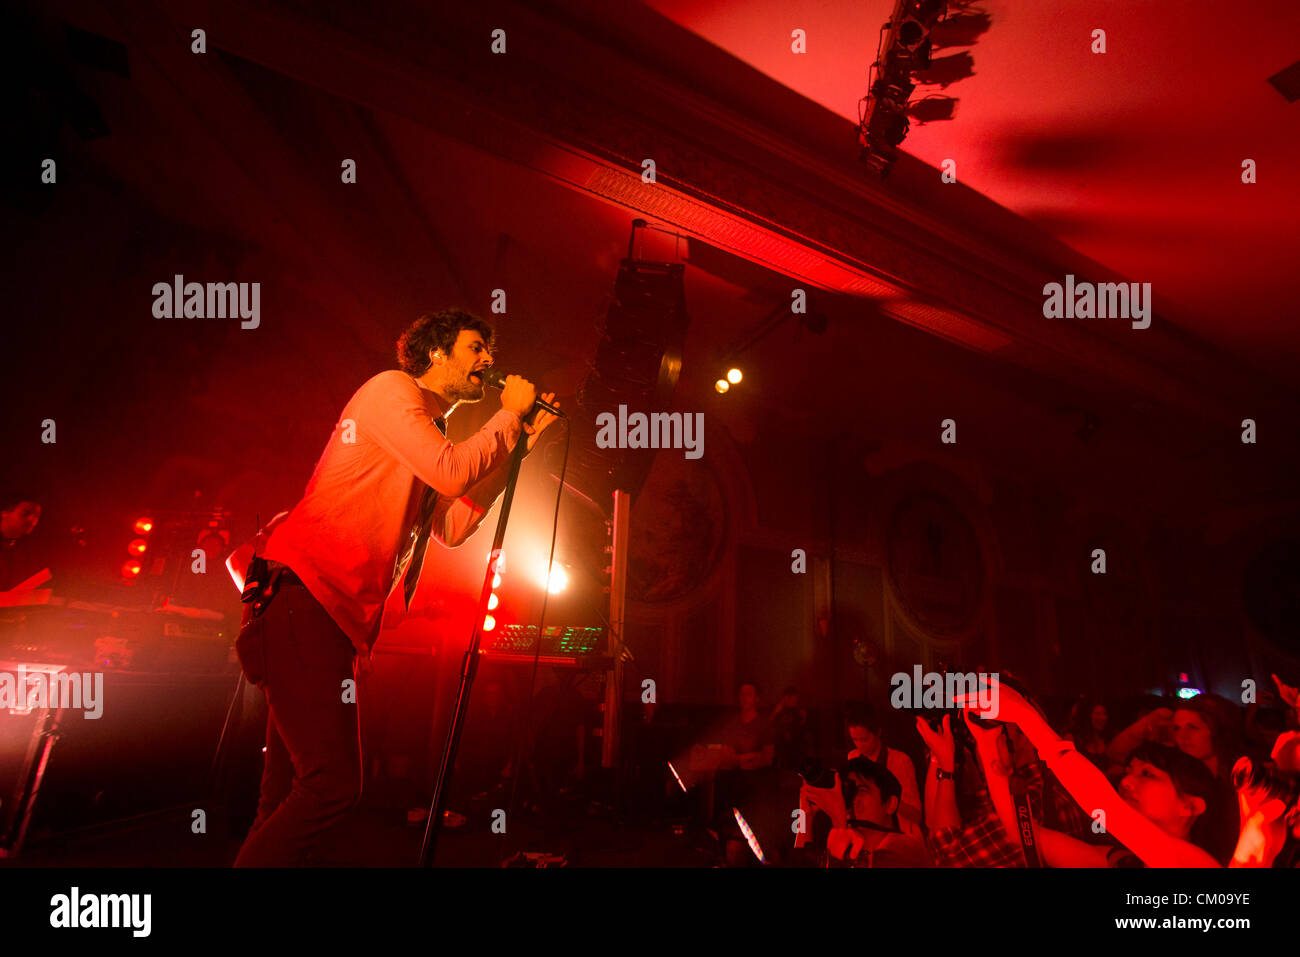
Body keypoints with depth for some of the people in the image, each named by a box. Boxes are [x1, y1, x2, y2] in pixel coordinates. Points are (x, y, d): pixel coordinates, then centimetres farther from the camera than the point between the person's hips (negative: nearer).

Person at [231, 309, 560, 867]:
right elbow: (450, 473, -17)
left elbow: (451, 527, 15)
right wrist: (509, 415, -1)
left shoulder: (433, 433, 24)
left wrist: (520, 443, 14)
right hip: (303, 597, -9)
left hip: (331, 615, 9)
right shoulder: (392, 388, -2)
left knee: (292, 791, 13)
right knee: (333, 784, -13)